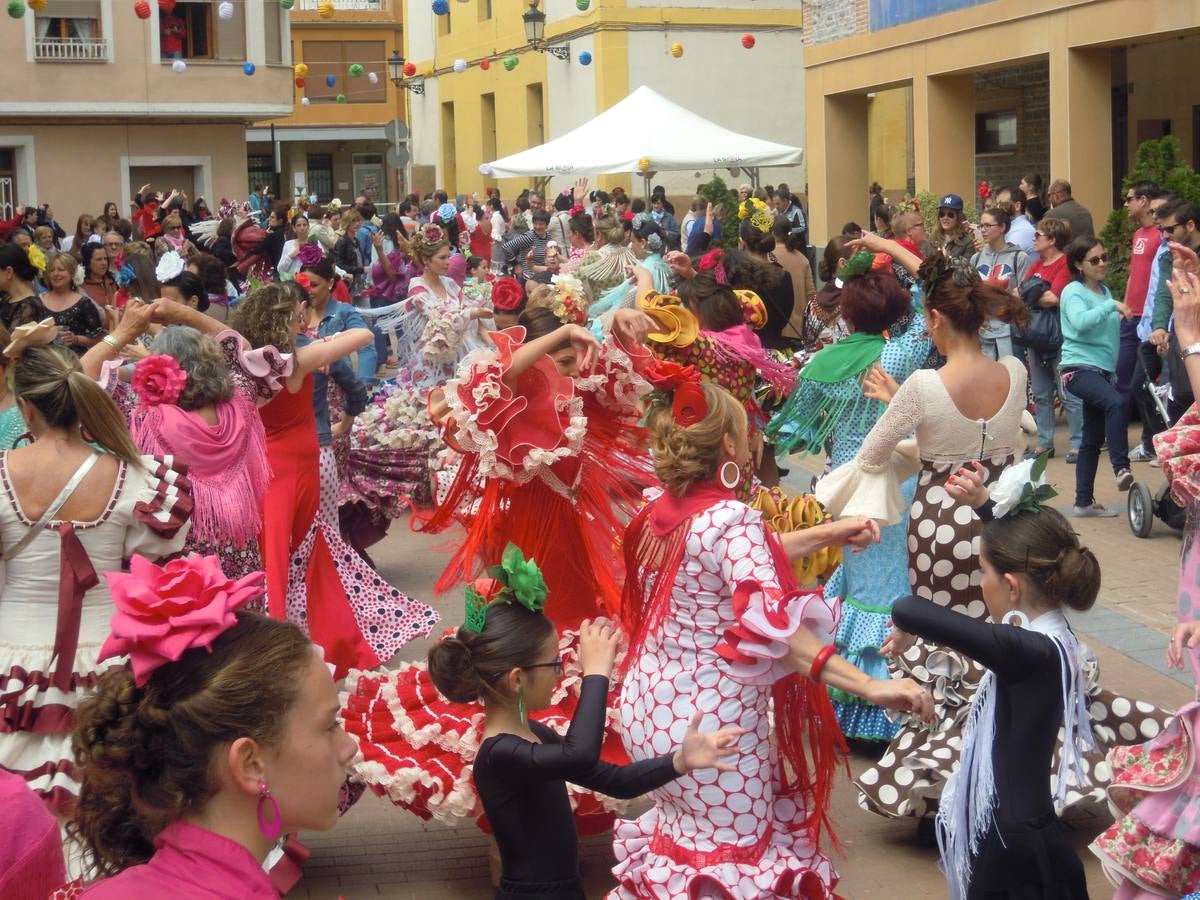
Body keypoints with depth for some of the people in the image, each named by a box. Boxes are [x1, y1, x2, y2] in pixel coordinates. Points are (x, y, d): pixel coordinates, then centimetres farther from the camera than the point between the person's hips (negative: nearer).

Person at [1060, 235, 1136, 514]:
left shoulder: (1104, 291, 15)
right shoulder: (1073, 292, -6)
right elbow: (1081, 321, -26)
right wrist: (1111, 305, -28)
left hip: (1104, 370, 8)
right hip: (1079, 368, -8)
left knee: (1093, 439, 9)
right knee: (1116, 403, -35)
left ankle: (1084, 502, 15)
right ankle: (1122, 470, -39)